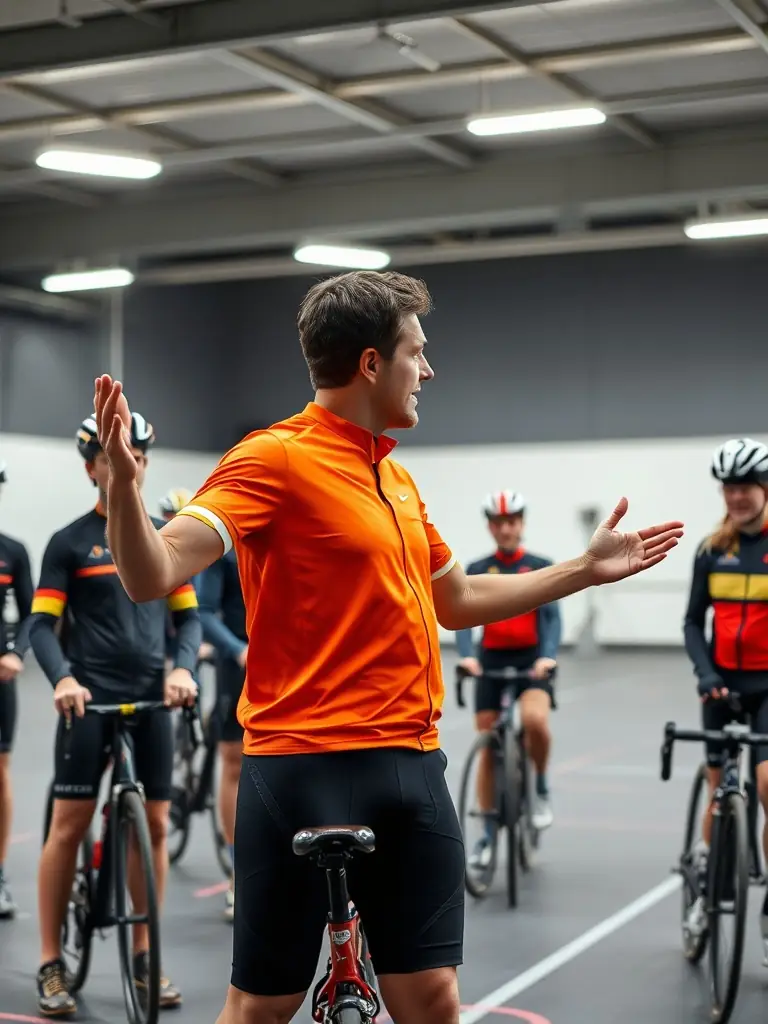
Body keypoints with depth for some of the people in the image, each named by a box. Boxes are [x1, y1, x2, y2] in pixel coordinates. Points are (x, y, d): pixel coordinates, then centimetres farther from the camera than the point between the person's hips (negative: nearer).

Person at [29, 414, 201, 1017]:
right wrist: (63, 679, -23)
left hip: (151, 700, 4)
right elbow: (42, 626, -4)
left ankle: (143, 955, 18)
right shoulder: (69, 542, 0)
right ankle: (52, 964, 6)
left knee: (154, 824, 5)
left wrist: (183, 668, -10)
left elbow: (189, 616, 10)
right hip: (89, 700, -3)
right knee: (69, 825, -3)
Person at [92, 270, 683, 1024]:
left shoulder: (397, 477, 14)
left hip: (411, 765, 7)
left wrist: (587, 568, 27)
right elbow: (153, 575, -19)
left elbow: (457, 602, 27)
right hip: (304, 769, -7)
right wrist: (121, 477, -37)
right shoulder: (276, 458, -10)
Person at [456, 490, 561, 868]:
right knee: (488, 747, 4)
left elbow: (551, 615, -8)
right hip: (491, 661, 2)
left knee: (535, 720, -31)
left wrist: (548, 655, -27)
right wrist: (466, 655, -26)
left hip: (530, 660, -2)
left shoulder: (540, 567, 1)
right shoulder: (476, 571, 4)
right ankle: (488, 834, 16)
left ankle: (541, 788, -3)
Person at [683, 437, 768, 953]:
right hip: (723, 679, 3)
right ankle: (707, 887, 27)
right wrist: (705, 672, -11)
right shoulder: (712, 549, 3)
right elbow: (693, 622, 5)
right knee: (718, 790, 8)